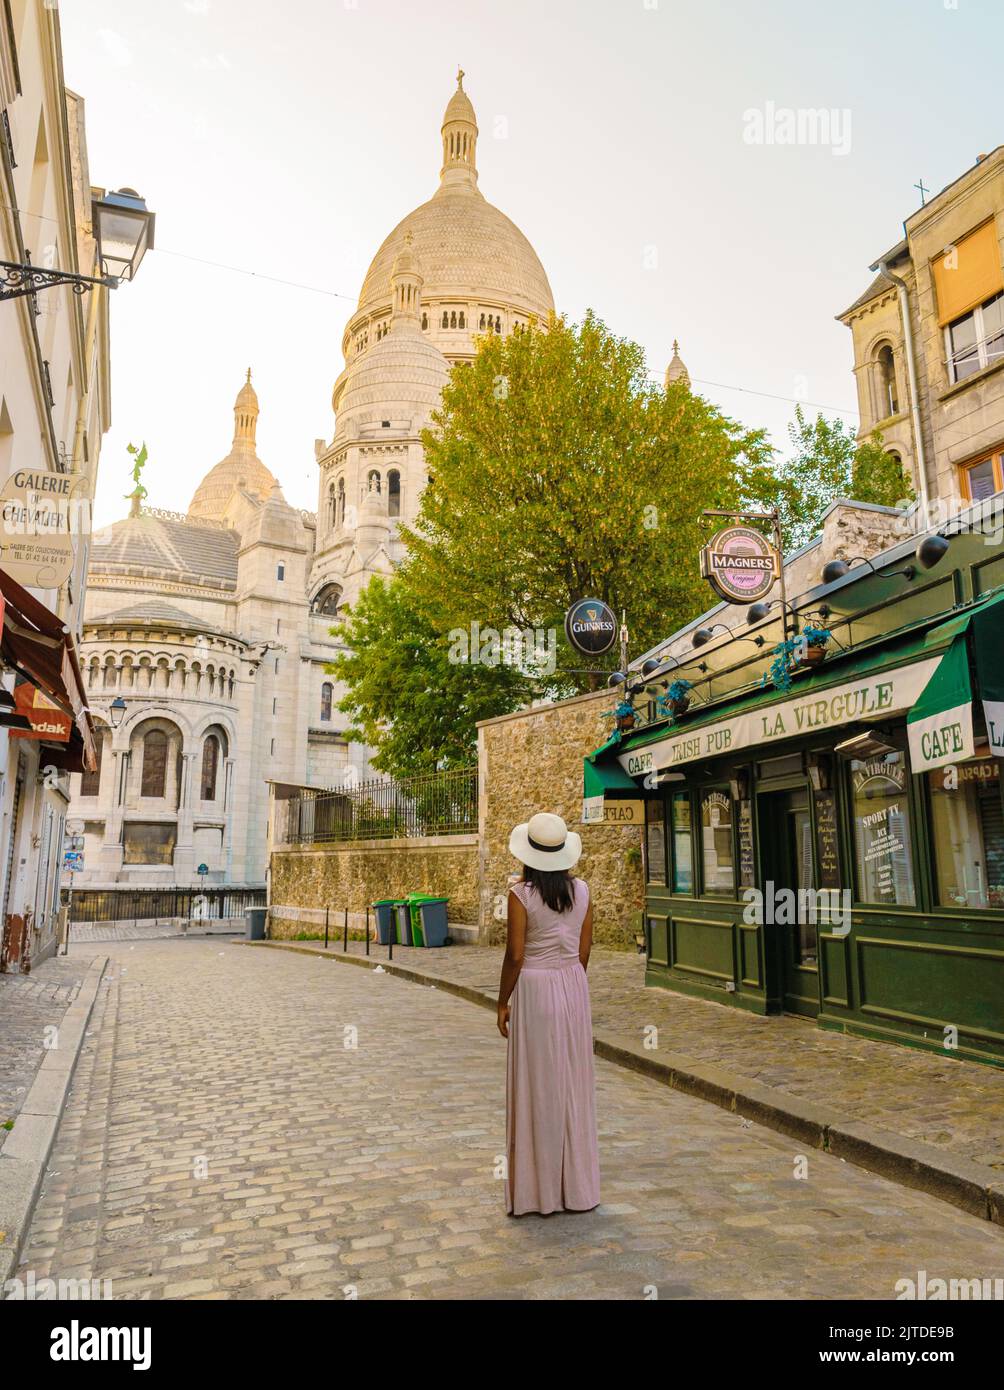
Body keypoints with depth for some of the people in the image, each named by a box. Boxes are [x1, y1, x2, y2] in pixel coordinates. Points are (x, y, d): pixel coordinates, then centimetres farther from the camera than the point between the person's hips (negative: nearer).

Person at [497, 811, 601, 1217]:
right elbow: (584, 951, 5)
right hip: (574, 987, 5)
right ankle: (577, 1187, 24)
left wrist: (503, 1003, -3)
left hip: (534, 990, -5)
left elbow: (515, 956, -13)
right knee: (573, 1085, 14)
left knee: (536, 1088, 6)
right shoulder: (581, 891, 0)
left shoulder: (521, 894, -14)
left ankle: (538, 1190, 17)